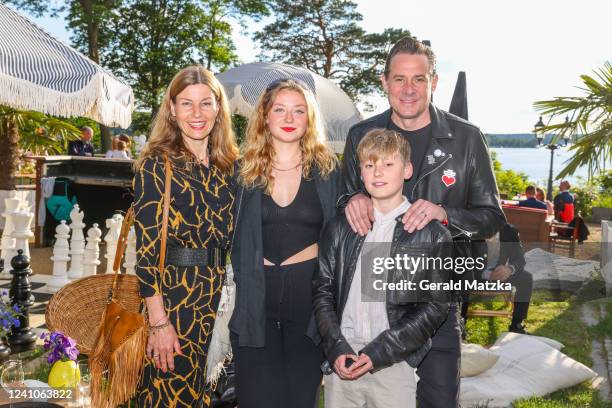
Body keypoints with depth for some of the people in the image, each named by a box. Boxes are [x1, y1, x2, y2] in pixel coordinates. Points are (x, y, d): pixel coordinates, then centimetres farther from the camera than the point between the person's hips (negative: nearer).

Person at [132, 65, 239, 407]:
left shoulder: (229, 165, 7)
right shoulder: (157, 165, -8)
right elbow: (146, 248, -12)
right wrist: (159, 322, -16)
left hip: (221, 298, 5)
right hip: (174, 296, -5)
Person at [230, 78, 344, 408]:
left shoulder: (326, 168, 3)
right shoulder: (245, 169, 4)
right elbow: (232, 238, 9)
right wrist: (235, 291, 2)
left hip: (310, 293, 0)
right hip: (255, 296, 0)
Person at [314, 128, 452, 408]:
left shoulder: (432, 235, -2)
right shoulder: (340, 228, 7)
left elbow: (435, 307, -4)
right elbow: (322, 291, 6)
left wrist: (377, 353, -10)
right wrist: (336, 348, -7)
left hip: (394, 365, -2)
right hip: (342, 362, 2)